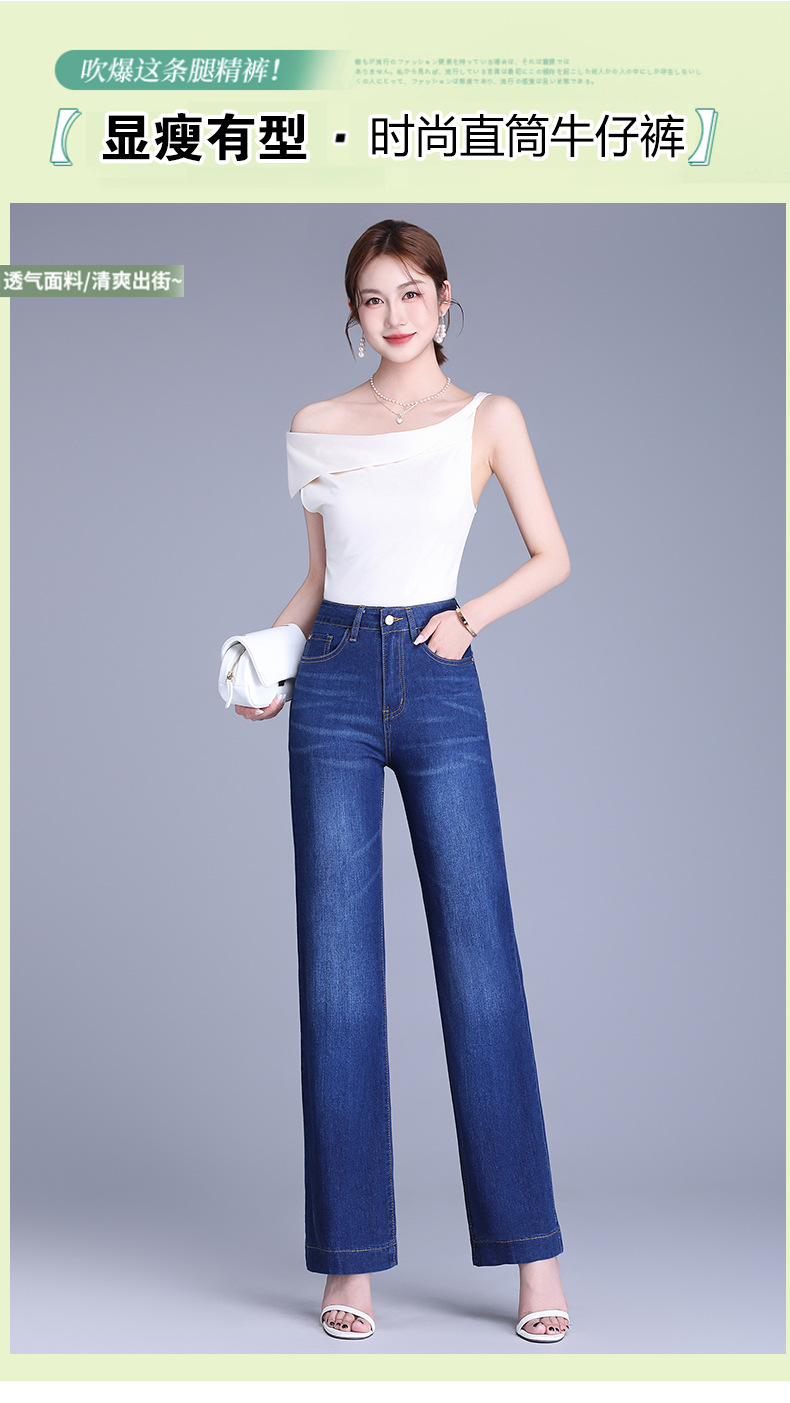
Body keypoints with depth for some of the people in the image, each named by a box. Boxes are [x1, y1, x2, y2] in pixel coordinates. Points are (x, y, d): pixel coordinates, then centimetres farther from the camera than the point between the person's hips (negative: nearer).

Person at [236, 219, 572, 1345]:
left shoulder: (487, 419, 7)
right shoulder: (315, 430, 12)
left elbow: (552, 557, 7)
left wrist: (468, 616, -9)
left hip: (440, 690, -2)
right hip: (335, 692, 2)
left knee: (481, 965, -3)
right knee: (338, 974, -1)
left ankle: (532, 1250, 6)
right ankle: (351, 1261, 6)